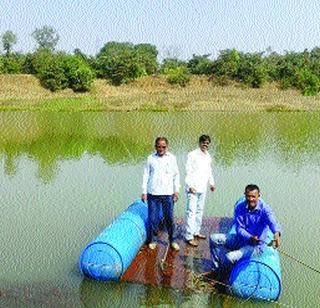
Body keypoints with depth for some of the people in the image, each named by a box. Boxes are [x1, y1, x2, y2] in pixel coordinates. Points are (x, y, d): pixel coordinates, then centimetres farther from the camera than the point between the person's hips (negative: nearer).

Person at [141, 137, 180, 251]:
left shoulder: (172, 158, 4)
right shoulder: (151, 158, 2)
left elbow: (176, 175, 10)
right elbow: (146, 175, 5)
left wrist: (176, 190, 5)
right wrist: (144, 192, 3)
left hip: (168, 194, 1)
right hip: (153, 194, 0)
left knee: (170, 218, 5)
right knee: (153, 219, 3)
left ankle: (172, 240, 20)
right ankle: (152, 240, 19)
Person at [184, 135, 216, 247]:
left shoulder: (208, 156, 12)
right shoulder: (192, 155, -9)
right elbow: (188, 171, -12)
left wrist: (212, 183, 17)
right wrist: (190, 185, -19)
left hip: (203, 188, 7)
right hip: (193, 188, -7)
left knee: (199, 210, 14)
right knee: (191, 211, -8)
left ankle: (196, 231, 27)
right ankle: (189, 236, -6)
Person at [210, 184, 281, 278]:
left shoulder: (264, 209, -20)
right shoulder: (240, 207, -9)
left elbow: (272, 221, -41)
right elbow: (239, 228, -11)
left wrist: (276, 233, -65)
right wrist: (249, 237, -32)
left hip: (256, 245, -5)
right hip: (241, 239, 5)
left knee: (230, 257, -26)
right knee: (214, 239, -5)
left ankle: (222, 276, 7)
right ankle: (217, 268, 9)